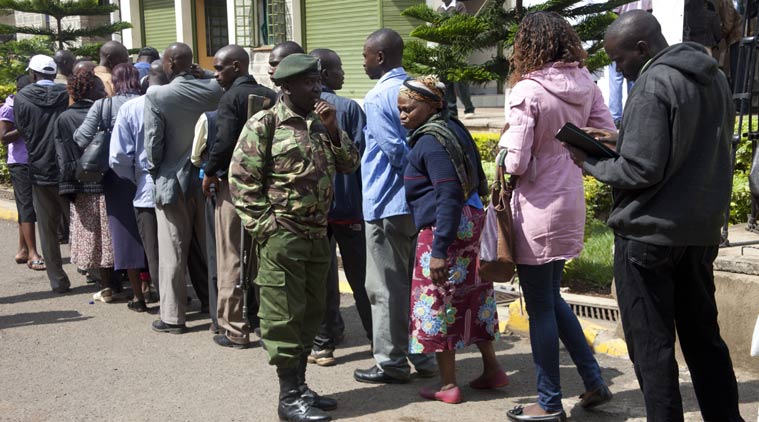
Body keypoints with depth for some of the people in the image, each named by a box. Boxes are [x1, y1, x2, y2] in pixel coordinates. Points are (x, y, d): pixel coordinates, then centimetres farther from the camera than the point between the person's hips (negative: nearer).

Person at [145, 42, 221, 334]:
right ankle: (212, 303, 26)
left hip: (173, 181, -4)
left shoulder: (157, 96, -14)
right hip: (208, 179, 4)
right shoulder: (214, 90, -4)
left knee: (173, 252, 5)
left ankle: (172, 316, 12)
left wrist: (155, 173, 4)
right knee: (206, 246, 16)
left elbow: (153, 143, -11)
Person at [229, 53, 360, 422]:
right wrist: (265, 226, -14)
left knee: (311, 312, 14)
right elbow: (241, 180, -10)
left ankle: (300, 386, 28)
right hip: (282, 237, -7)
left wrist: (332, 128, -2)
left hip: (317, 235, 8)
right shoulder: (264, 124, -7)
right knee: (285, 315, 0)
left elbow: (349, 164, 11)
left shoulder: (319, 124, 13)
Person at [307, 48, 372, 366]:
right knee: (360, 276, 9)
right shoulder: (348, 108, -8)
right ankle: (378, 338, 19)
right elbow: (361, 154, -8)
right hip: (347, 205, -2)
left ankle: (323, 344, 13)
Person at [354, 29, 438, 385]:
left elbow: (396, 151, -18)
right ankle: (424, 356, 22)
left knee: (387, 288, 2)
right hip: (418, 203, 8)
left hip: (386, 205, -8)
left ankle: (392, 362, 10)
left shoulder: (377, 98, -12)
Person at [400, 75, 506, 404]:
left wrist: (439, 249, -23)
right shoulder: (452, 129, 12)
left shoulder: (431, 142, -16)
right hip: (470, 224, 10)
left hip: (445, 229, -10)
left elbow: (448, 197, -22)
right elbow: (473, 183, 19)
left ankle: (448, 386, 12)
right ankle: (492, 370, 27)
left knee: (437, 304, 2)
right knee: (471, 299, 17)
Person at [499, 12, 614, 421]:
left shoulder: (527, 90, -18)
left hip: (538, 207, -7)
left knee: (540, 307, 5)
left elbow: (516, 162, -20)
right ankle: (594, 382, 28)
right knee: (551, 298, 22)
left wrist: (506, 148, 1)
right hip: (570, 201, 7)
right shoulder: (585, 85, 2)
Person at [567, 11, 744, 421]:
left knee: (651, 344, 2)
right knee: (703, 337, 19)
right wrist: (621, 139, 12)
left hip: (650, 234, -8)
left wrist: (590, 161, -6)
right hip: (702, 231, 9)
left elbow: (641, 171, -22)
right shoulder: (714, 77, 9)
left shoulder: (653, 84, -17)